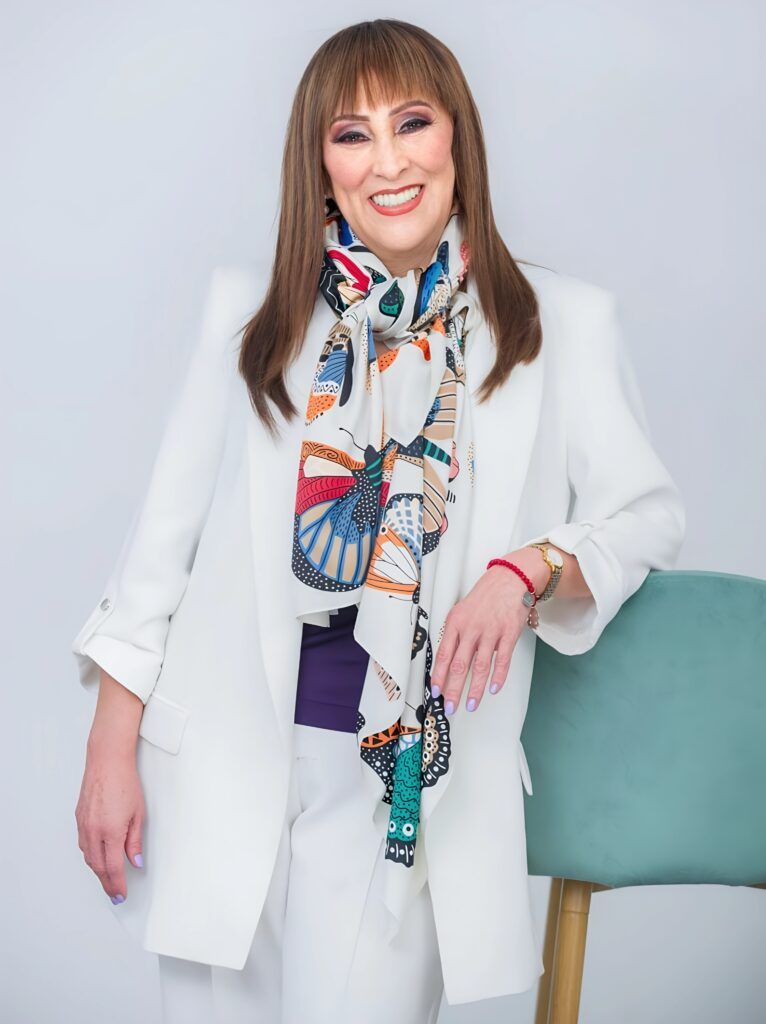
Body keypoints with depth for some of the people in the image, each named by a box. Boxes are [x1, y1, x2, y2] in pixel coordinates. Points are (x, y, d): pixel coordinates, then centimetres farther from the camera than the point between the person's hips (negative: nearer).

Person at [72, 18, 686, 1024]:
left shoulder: (561, 324, 3)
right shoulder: (253, 308, 8)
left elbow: (648, 512, 8)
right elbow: (167, 526, 7)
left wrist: (525, 569, -13)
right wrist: (112, 746, 3)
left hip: (400, 774, -1)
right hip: (224, 748, 2)